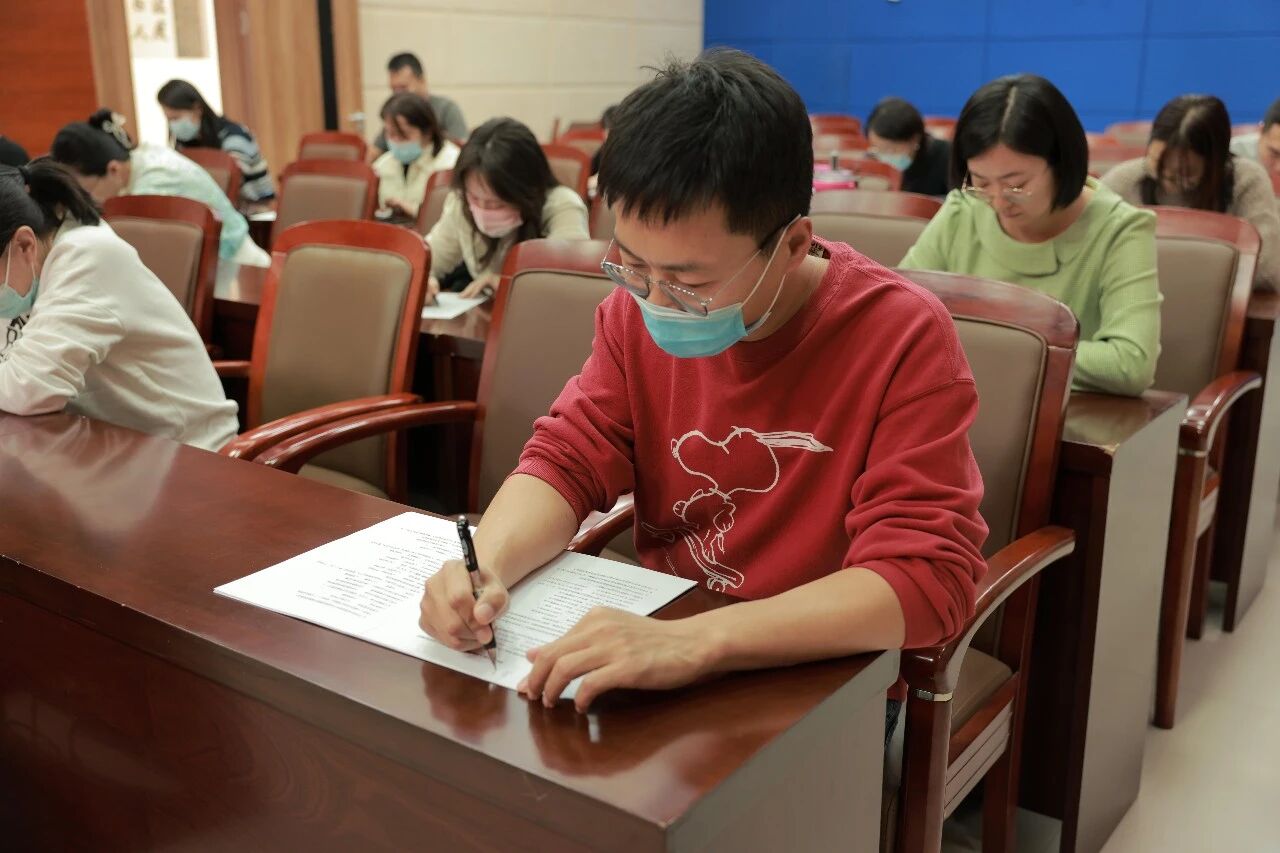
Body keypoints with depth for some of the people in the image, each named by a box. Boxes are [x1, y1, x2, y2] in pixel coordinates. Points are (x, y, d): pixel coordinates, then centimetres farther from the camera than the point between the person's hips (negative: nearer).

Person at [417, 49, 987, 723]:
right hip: (656, 647, 5)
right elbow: (568, 460, 0)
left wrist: (692, 641, -35)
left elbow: (926, 577, -24)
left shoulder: (902, 339, -18)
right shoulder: (638, 309, -3)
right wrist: (486, 567, -21)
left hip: (831, 682, -4)